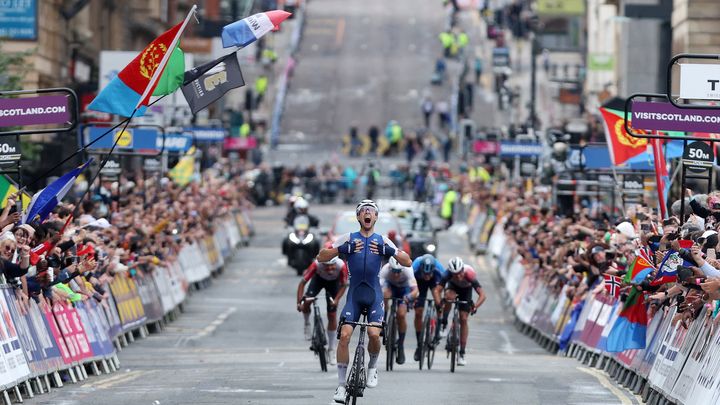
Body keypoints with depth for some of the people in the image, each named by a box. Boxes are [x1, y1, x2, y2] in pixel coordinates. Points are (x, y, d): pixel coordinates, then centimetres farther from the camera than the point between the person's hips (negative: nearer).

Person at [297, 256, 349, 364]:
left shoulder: (341, 266, -38)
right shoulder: (316, 265, -39)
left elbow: (343, 285, -20)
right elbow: (303, 282, -33)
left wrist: (336, 300, -33)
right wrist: (299, 302, -40)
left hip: (333, 282, 0)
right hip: (319, 278, 0)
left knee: (332, 316, -2)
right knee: (307, 302, -25)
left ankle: (331, 350, 9)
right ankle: (307, 325, 10)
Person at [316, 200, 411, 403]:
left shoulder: (382, 241, 6)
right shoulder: (348, 239, 5)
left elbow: (407, 262, 2)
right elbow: (321, 257, -1)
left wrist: (386, 251, -14)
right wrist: (344, 249, -16)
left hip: (374, 295, 0)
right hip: (354, 294, 0)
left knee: (374, 334, -21)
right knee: (345, 335, -14)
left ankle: (372, 367, 10)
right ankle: (341, 385, -7)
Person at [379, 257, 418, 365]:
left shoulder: (407, 270, -38)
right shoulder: (385, 270, -35)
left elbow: (415, 290, -45)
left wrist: (409, 297, -66)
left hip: (404, 288, -1)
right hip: (390, 285, 1)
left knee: (401, 315, -19)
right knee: (385, 293, -35)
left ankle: (401, 345, -1)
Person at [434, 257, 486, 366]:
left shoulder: (469, 274, -40)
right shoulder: (448, 274, -37)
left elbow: (482, 295, -43)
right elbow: (437, 290, -41)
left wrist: (475, 306, -58)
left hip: (466, 289, -1)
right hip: (453, 286, 1)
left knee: (463, 319, -7)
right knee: (449, 296, -36)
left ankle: (462, 353, 1)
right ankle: (444, 325, -16)